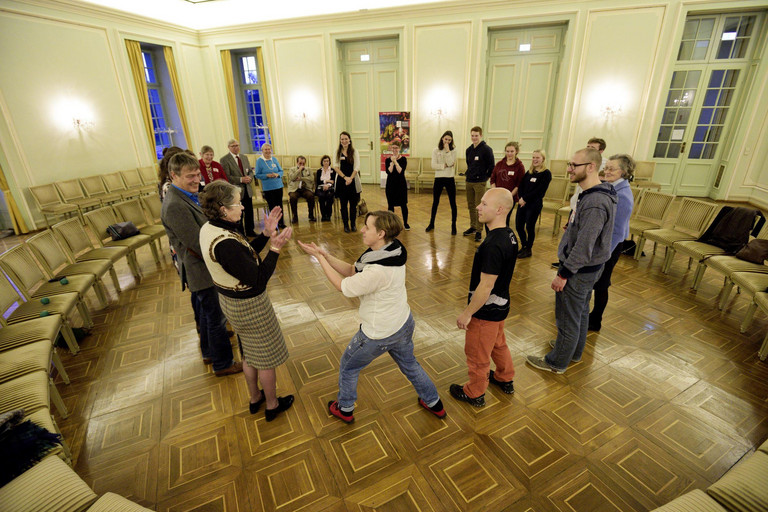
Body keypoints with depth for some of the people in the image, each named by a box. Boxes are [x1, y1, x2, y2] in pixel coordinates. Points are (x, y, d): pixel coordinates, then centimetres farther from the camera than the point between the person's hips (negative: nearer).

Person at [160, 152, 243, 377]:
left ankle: (209, 352, 45)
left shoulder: (188, 196, 4)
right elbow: (198, 244, -27)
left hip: (203, 268, 10)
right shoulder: (175, 206, -27)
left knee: (207, 314, 25)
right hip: (201, 272, -10)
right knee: (216, 318, 5)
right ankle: (222, 364, 23)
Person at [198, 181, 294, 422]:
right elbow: (258, 278, -28)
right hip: (250, 305, -9)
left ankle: (255, 398, 48)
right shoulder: (225, 244, -33)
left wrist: (266, 234, -5)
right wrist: (275, 249, -26)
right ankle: (272, 405, 36)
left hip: (230, 300, 9)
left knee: (250, 354, 28)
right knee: (267, 357, 14)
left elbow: (246, 254, 3)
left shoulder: (208, 228, -3)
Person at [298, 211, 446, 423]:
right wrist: (325, 255, -12)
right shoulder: (387, 251, -7)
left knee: (348, 367, 19)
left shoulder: (378, 270, -35)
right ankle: (434, 403, 48)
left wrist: (319, 257, -15)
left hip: (380, 334, -8)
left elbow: (342, 286, -22)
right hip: (403, 324, 8)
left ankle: (345, 409, 43)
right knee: (409, 364, 30)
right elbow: (350, 271, -3)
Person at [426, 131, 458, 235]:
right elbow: (433, 166, -8)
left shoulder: (453, 151, 2)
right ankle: (431, 223, 26)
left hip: (450, 179, 0)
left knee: (453, 203, 1)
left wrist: (447, 150, -15)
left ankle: (453, 226, 12)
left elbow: (450, 163, -15)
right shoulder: (435, 151, 2)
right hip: (438, 179, 1)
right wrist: (445, 165, -15)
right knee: (435, 202, 11)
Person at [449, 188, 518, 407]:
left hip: (486, 310, -9)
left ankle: (474, 394, 35)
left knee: (477, 354, 13)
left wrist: (467, 313, -18)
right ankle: (505, 379, 52)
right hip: (500, 305, 9)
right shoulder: (509, 235, -2)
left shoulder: (493, 245, -32)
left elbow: (486, 286, -28)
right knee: (498, 344, 30)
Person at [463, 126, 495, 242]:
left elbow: (492, 166, -6)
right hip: (469, 182, 7)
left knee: (479, 207, -5)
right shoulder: (469, 150, 11)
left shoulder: (486, 149, -8)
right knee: (470, 206, 12)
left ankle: (479, 231, 0)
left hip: (480, 183, -6)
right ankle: (473, 227, 24)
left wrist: (485, 177, -2)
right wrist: (469, 174, 15)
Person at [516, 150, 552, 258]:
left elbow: (539, 190, -13)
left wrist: (525, 199, -14)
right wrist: (521, 198, -9)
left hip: (535, 204, -6)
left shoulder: (546, 173, -5)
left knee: (530, 227, 0)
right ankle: (523, 246, 24)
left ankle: (528, 250, 14)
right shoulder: (529, 172, 14)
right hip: (522, 202, 6)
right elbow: (521, 186, 8)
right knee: (518, 225, 6)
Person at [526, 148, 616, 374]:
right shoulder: (595, 194, 5)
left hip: (580, 270, -10)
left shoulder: (595, 203, -28)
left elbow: (583, 246, -28)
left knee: (568, 318, 5)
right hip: (586, 268, 10)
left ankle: (557, 362, 22)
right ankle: (574, 351, 42)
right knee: (581, 312, 24)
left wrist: (564, 274, -22)